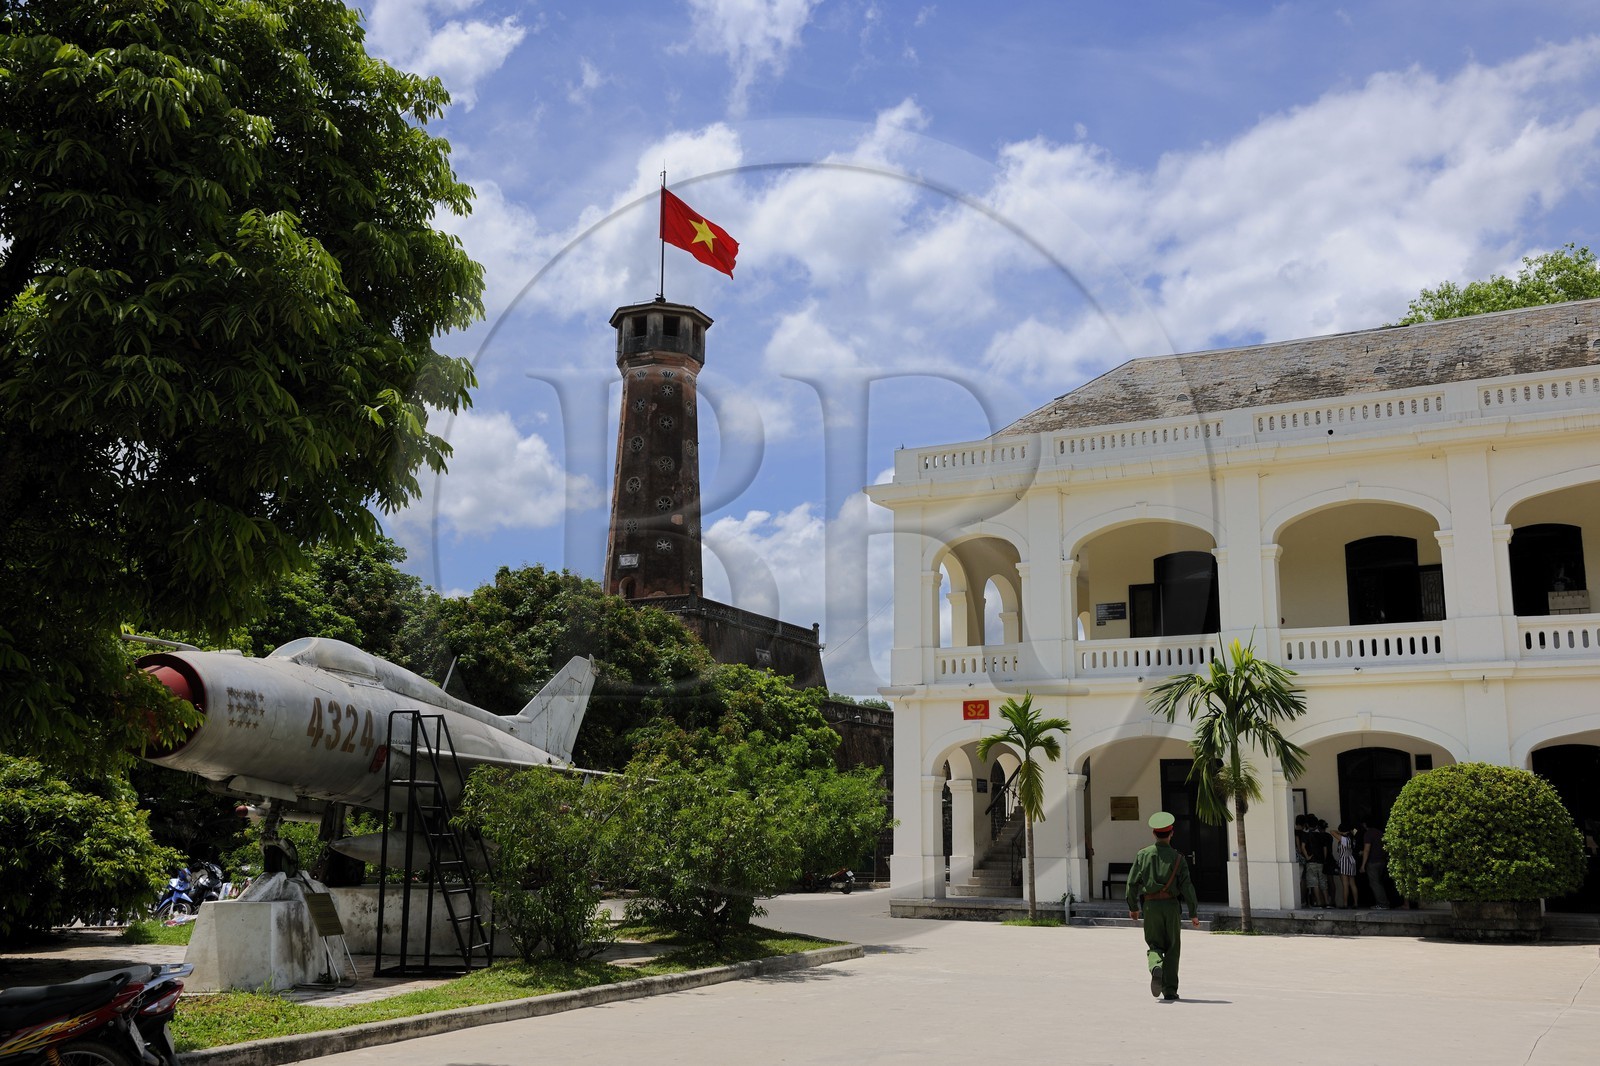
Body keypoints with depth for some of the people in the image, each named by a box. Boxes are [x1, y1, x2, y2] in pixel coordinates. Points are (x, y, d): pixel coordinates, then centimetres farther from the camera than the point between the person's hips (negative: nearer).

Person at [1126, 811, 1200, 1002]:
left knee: (1154, 945, 11)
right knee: (1171, 948, 11)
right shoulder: (1177, 858, -3)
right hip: (1171, 905, -1)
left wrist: (1133, 907, 14)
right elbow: (1187, 886, -7)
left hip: (1150, 906, 1)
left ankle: (1156, 967, -22)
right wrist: (1193, 913, -2)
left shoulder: (1143, 855, 1)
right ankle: (1170, 991, 10)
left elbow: (1132, 882, 1)